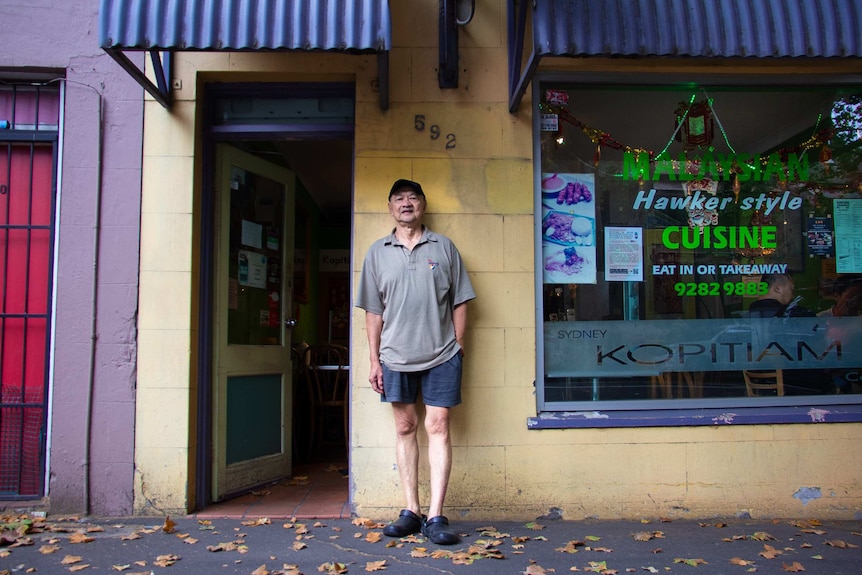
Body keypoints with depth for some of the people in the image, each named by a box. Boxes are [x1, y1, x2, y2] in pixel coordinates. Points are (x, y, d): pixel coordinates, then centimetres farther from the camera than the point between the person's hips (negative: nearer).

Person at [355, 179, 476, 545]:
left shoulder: (443, 247, 5)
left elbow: (459, 302, 7)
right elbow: (374, 311, 8)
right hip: (396, 355, 2)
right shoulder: (378, 252, 9)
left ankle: (435, 517, -2)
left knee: (438, 428, -4)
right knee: (405, 428, 7)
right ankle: (411, 511, 16)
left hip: (441, 354, -1)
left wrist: (458, 346, 1)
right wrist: (374, 359, 4)